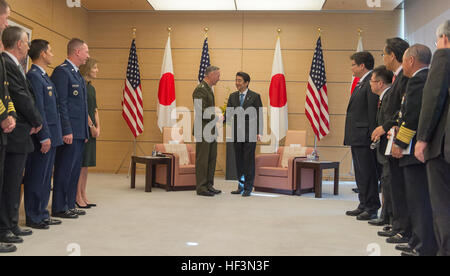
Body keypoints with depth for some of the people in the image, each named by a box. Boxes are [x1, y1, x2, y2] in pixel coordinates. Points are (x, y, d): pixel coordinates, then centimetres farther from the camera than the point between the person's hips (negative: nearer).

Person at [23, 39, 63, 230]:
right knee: (36, 178, -1)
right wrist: (44, 137, -19)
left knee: (45, 177, 14)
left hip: (50, 136, 10)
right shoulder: (33, 76, -13)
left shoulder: (44, 76, 17)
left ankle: (42, 214, 23)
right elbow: (37, 109, -18)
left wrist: (51, 135, 16)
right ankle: (33, 218, 8)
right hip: (42, 137, -10)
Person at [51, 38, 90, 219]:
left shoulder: (77, 74, 19)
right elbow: (61, 104, -17)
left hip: (79, 132, 9)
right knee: (64, 170, -2)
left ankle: (70, 205, 22)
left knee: (74, 170, 13)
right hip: (69, 132, -9)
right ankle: (59, 208, 7)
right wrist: (66, 131, -20)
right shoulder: (61, 71, -10)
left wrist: (85, 131, 18)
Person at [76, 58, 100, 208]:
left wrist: (97, 127, 7)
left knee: (86, 164, 11)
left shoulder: (91, 87, 18)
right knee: (80, 163, -5)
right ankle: (78, 198, 1)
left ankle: (83, 196, 17)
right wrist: (91, 126, -11)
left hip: (91, 130, 9)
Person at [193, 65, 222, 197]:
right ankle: (201, 188, 6)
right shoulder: (200, 89, -15)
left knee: (212, 159, 13)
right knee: (202, 160, -2)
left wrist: (218, 116, 10)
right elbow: (200, 112, -21)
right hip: (203, 131, -10)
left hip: (211, 130, 10)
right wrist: (216, 117, -15)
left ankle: (209, 185, 22)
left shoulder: (209, 89, 17)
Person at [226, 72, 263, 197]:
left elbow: (259, 115, -3)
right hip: (237, 134, 4)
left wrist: (258, 132, -9)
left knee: (249, 160, -2)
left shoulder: (255, 96, -1)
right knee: (239, 160, 8)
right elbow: (228, 113, 13)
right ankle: (240, 186, 18)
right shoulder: (232, 96, 11)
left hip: (250, 134, -4)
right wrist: (229, 118, -11)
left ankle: (248, 188, 6)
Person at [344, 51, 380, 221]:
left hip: (364, 136, -11)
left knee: (367, 173, -4)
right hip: (356, 137, 11)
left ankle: (372, 209, 4)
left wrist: (371, 135, -21)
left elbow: (373, 110, -19)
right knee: (360, 173, 16)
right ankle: (364, 205, 25)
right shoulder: (361, 83, 19)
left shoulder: (372, 82, -13)